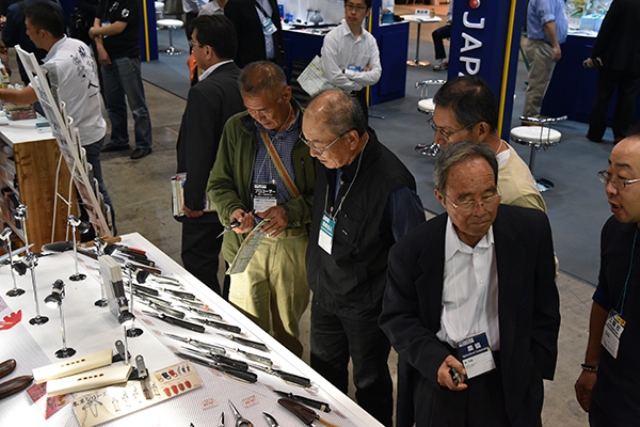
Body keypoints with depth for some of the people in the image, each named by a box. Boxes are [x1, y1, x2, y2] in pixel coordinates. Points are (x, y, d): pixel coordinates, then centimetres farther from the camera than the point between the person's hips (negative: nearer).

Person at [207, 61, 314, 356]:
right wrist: (232, 210, -13)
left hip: (295, 244, -2)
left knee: (288, 327, 13)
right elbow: (218, 183, 7)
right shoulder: (237, 128, 1)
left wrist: (292, 212, -19)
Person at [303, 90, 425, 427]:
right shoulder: (330, 160, -11)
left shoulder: (393, 186, -33)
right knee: (324, 371, 26)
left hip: (365, 308, -6)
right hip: (325, 291, 7)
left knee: (369, 383, 18)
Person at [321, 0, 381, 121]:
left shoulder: (370, 39, 0)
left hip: (359, 98, 5)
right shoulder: (332, 37, -14)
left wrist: (347, 72, -19)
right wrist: (360, 82, -10)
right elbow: (334, 77, -21)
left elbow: (376, 75, -9)